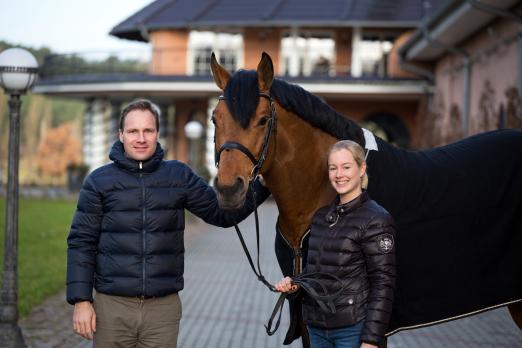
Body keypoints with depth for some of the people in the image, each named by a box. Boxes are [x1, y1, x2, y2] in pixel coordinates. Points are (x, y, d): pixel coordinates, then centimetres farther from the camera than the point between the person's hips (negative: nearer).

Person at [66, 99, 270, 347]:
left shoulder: (179, 176, 5)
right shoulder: (99, 181, 0)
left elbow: (222, 213, 9)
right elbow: (81, 243, 0)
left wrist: (262, 183, -3)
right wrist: (81, 301, -6)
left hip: (164, 308, 1)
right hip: (112, 306, -1)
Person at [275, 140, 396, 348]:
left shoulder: (376, 220, -10)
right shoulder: (321, 216, 10)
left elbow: (383, 283, -13)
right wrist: (294, 283, 0)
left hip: (352, 328, -6)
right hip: (315, 326, 6)